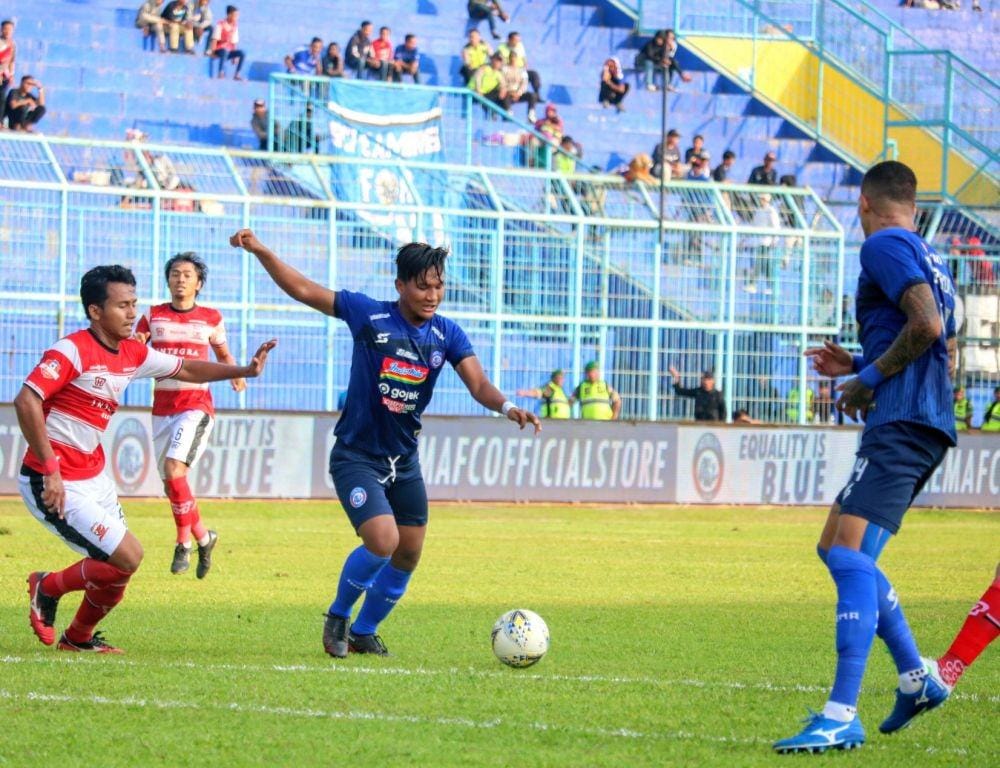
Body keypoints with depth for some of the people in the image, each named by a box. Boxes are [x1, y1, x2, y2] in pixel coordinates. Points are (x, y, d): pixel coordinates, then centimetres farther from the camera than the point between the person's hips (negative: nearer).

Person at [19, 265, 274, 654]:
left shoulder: (133, 354, 7)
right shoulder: (73, 351, -18)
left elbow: (185, 370, 22)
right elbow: (26, 402, -27)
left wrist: (244, 370, 11)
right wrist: (51, 469, -28)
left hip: (93, 475, 9)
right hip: (56, 483, -9)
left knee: (124, 559, 11)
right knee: (125, 558, -13)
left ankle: (79, 637, 30)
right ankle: (48, 588, 8)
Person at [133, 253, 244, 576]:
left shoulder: (210, 318, 4)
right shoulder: (153, 316, 6)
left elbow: (223, 355, 18)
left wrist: (236, 376, -2)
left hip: (196, 406, -3)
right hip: (162, 407, 3)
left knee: (174, 470, -21)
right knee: (171, 485, 6)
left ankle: (184, 543, -7)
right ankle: (203, 537, 27)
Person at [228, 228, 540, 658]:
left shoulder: (447, 335, -2)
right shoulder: (369, 315, -11)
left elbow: (478, 385, -13)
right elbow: (303, 290, -7)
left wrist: (506, 407, -34)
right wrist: (260, 252, -15)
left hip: (404, 460, 5)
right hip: (356, 456, -5)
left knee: (408, 555, 7)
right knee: (382, 542, -21)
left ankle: (364, 631, 29)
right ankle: (338, 617, 5)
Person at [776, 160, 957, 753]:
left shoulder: (885, 245, -5)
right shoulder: (930, 260, 25)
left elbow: (926, 325, -19)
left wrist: (869, 379, -8)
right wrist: (858, 365, 25)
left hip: (901, 424, -10)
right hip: (930, 423, 10)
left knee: (851, 555, -17)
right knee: (836, 548, 18)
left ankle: (842, 718, -25)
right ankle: (916, 677, 18)